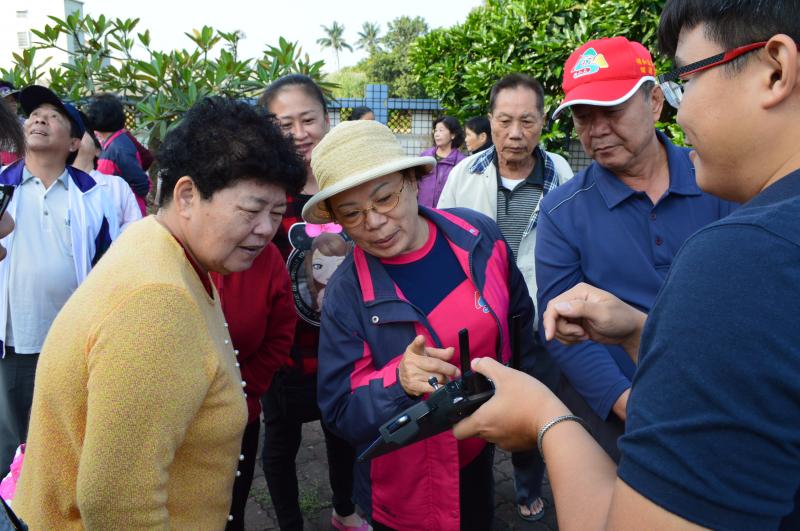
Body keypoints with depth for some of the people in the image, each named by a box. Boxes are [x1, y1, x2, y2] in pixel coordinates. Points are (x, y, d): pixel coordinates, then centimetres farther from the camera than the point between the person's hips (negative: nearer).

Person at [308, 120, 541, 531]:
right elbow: (340, 414, -17)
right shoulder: (346, 294, -21)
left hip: (483, 457, 4)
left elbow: (521, 319, 3)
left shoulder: (480, 235, -14)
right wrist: (398, 381, -36)